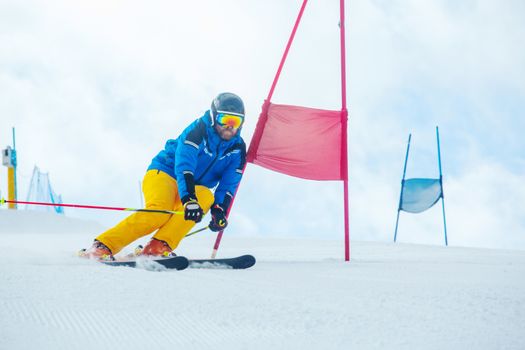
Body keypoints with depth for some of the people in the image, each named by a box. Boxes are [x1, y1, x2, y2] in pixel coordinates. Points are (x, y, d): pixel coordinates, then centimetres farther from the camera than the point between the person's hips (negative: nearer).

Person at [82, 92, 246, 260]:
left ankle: (159, 246, -36)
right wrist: (188, 198, -43)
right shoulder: (198, 130, -16)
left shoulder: (238, 149, 0)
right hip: (164, 173, -5)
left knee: (206, 197, -31)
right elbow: (183, 165, -29)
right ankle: (102, 246, -27)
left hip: (194, 189, 5)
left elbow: (229, 184, -2)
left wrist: (219, 211, -21)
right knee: (159, 213, -34)